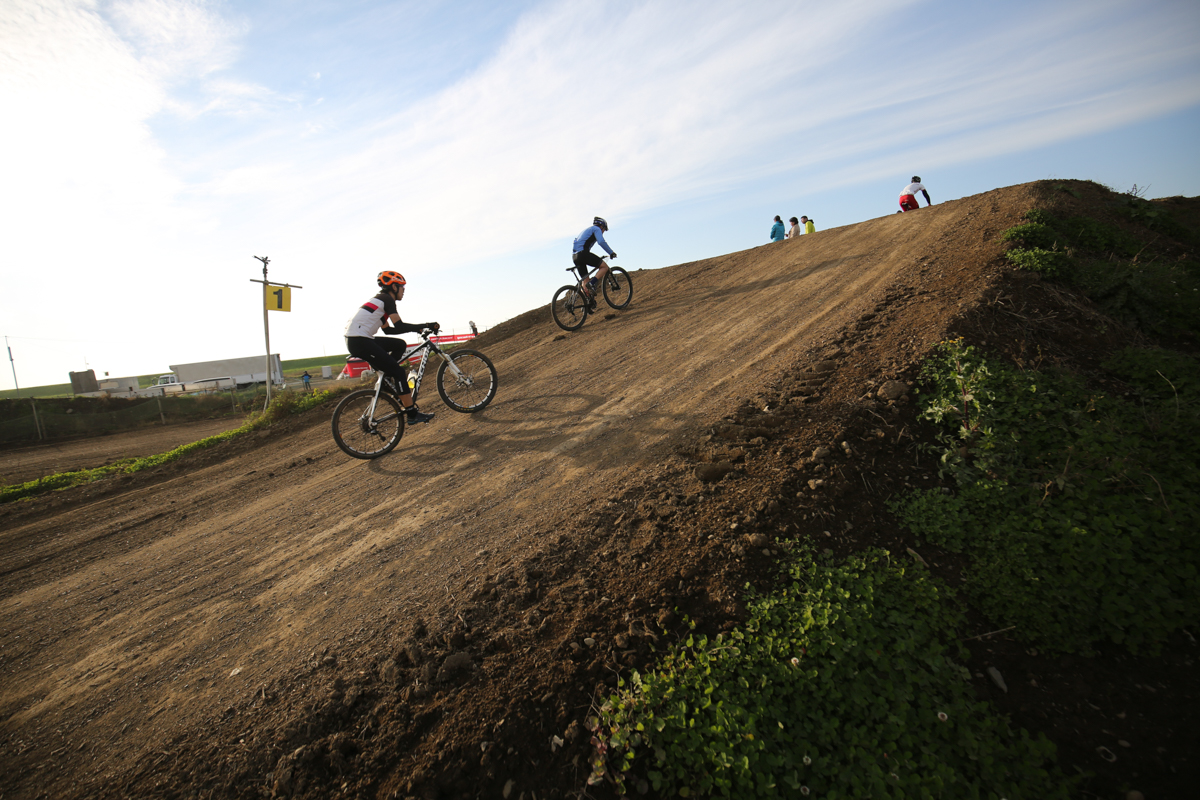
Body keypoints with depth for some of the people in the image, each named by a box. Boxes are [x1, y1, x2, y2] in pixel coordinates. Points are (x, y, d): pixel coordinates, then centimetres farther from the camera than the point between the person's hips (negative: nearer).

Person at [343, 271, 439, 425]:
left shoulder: (380, 300, 23)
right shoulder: (387, 299, -5)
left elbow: (388, 329, 26)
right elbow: (399, 326, -13)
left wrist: (415, 329, 23)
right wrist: (426, 325, -6)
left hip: (356, 340, 10)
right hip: (359, 342, -10)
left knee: (400, 345, 19)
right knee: (399, 371, -9)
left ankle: (387, 379, 12)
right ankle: (412, 414, -8)